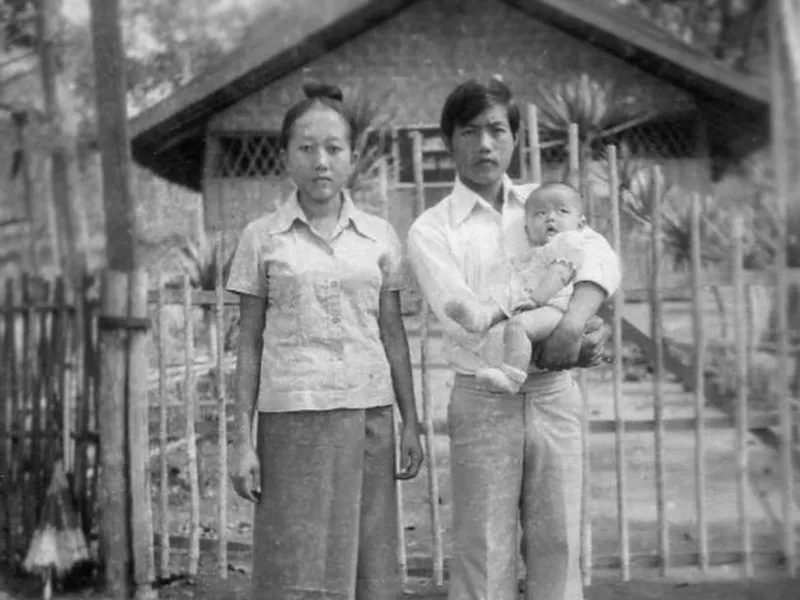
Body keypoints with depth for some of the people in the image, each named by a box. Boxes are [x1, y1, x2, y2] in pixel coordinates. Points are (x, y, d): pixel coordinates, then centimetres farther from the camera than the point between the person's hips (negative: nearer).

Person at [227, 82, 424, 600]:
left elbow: (393, 334, 11)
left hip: (368, 414, 2)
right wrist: (244, 439, 0)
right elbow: (250, 343, 4)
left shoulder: (380, 236, 7)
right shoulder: (262, 238, 2)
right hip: (292, 419, -2)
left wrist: (411, 422, 8)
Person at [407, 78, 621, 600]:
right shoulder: (431, 231, -2)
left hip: (555, 397, 3)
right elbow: (469, 324, -12)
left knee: (557, 547, 7)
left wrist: (572, 325, -30)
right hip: (483, 401, -3)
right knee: (485, 555, 2)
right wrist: (560, 350, -19)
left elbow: (600, 259, -11)